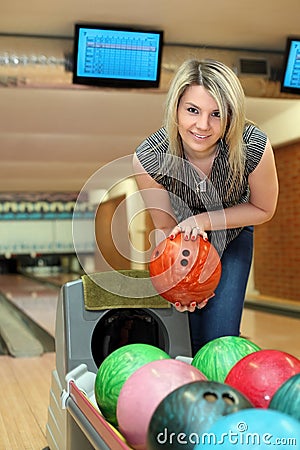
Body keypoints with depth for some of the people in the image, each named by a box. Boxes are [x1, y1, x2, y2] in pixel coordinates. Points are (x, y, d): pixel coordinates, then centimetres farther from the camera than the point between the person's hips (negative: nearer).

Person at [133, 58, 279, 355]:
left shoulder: (254, 147, -34)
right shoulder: (148, 159, -32)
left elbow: (263, 210, -14)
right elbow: (167, 227, -16)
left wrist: (204, 220, -27)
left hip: (232, 237, 0)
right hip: (185, 240, 0)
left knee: (219, 339, -3)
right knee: (192, 335, 2)